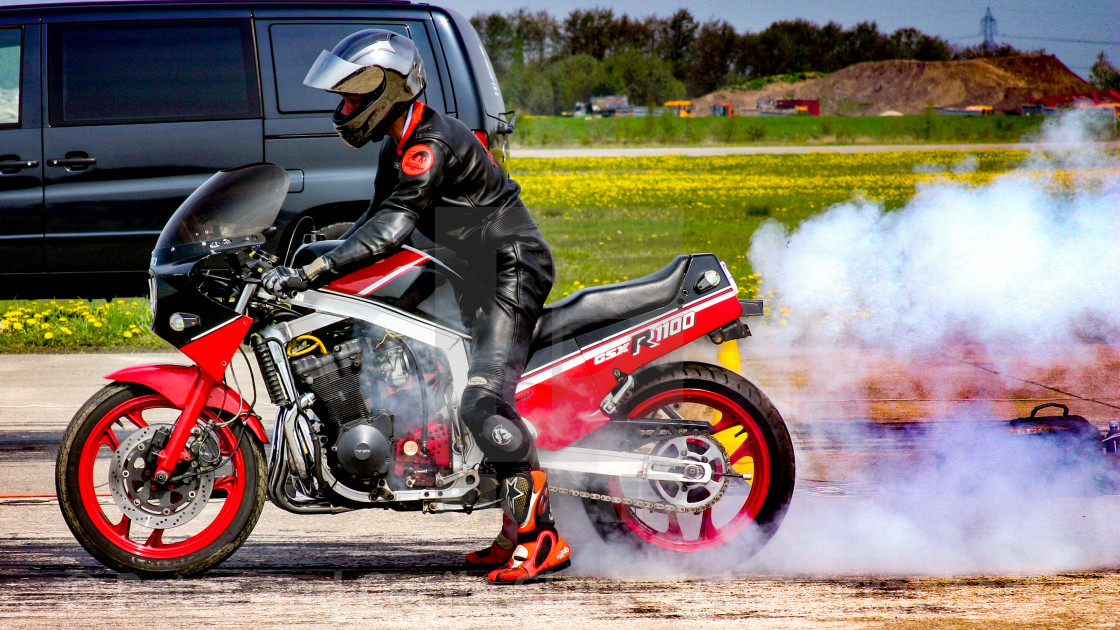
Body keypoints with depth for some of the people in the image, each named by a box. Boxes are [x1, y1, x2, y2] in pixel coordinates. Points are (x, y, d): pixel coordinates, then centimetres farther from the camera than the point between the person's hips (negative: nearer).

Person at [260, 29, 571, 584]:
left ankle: (541, 540, -22)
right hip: (485, 275, 11)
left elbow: (391, 228, -30)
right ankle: (518, 535, 7)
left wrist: (310, 273, -35)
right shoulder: (398, 149, 15)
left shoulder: (430, 144, -20)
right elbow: (374, 223, 23)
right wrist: (295, 260, 13)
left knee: (482, 401, -22)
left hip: (513, 272, -11)